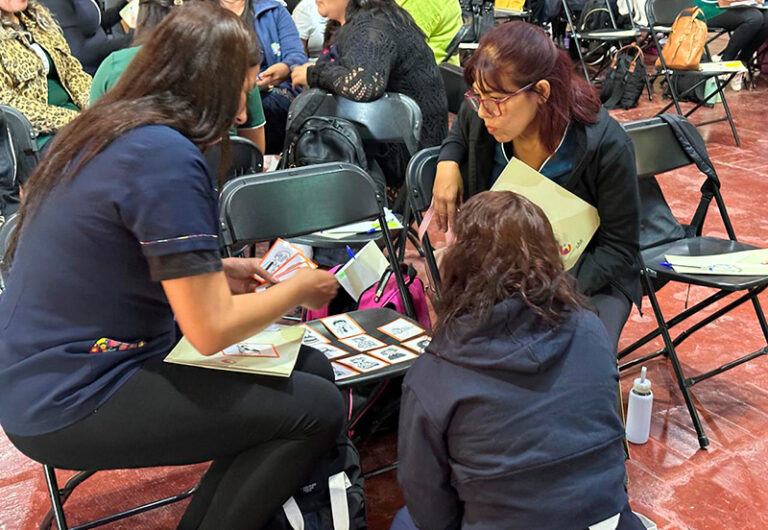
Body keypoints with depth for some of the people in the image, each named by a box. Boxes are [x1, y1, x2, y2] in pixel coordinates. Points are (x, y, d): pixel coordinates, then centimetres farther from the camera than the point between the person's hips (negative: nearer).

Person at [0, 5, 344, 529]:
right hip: (72, 405, -9)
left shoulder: (104, 129, 5)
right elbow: (211, 330, -23)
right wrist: (301, 288, -6)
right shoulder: (166, 156, -23)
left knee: (313, 368, 6)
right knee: (317, 408, -10)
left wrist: (210, 273, 9)